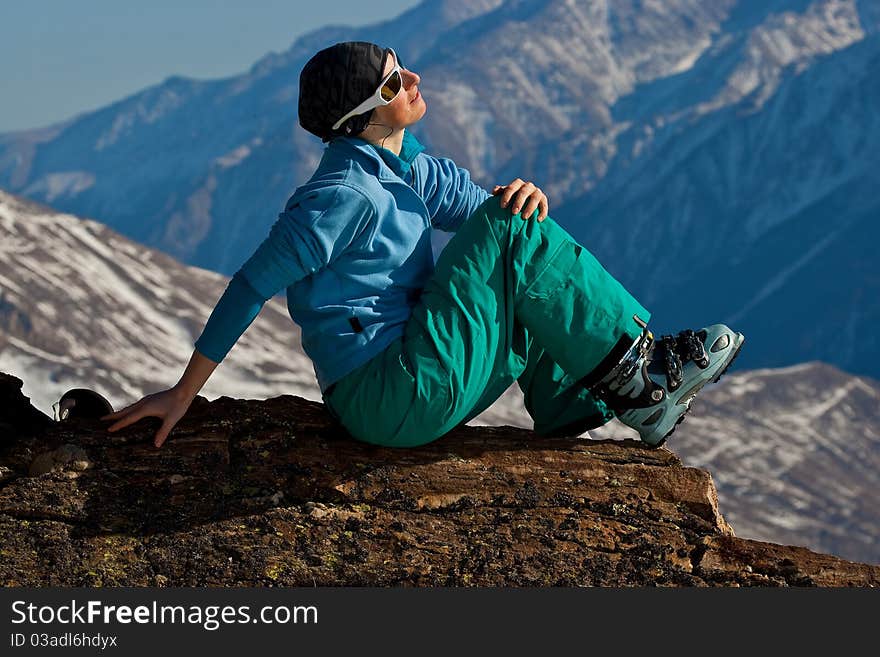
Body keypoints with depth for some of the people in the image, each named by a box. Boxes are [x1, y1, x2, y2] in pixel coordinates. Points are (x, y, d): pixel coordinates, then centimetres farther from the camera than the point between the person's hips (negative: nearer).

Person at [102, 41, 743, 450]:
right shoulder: (347, 195, -16)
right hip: (389, 402, -9)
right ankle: (634, 358, -4)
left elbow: (491, 210, 18)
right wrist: (182, 395, -14)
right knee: (510, 232, -12)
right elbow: (252, 286, -15)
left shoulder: (419, 172, 11)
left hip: (425, 391, 9)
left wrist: (527, 195, -10)